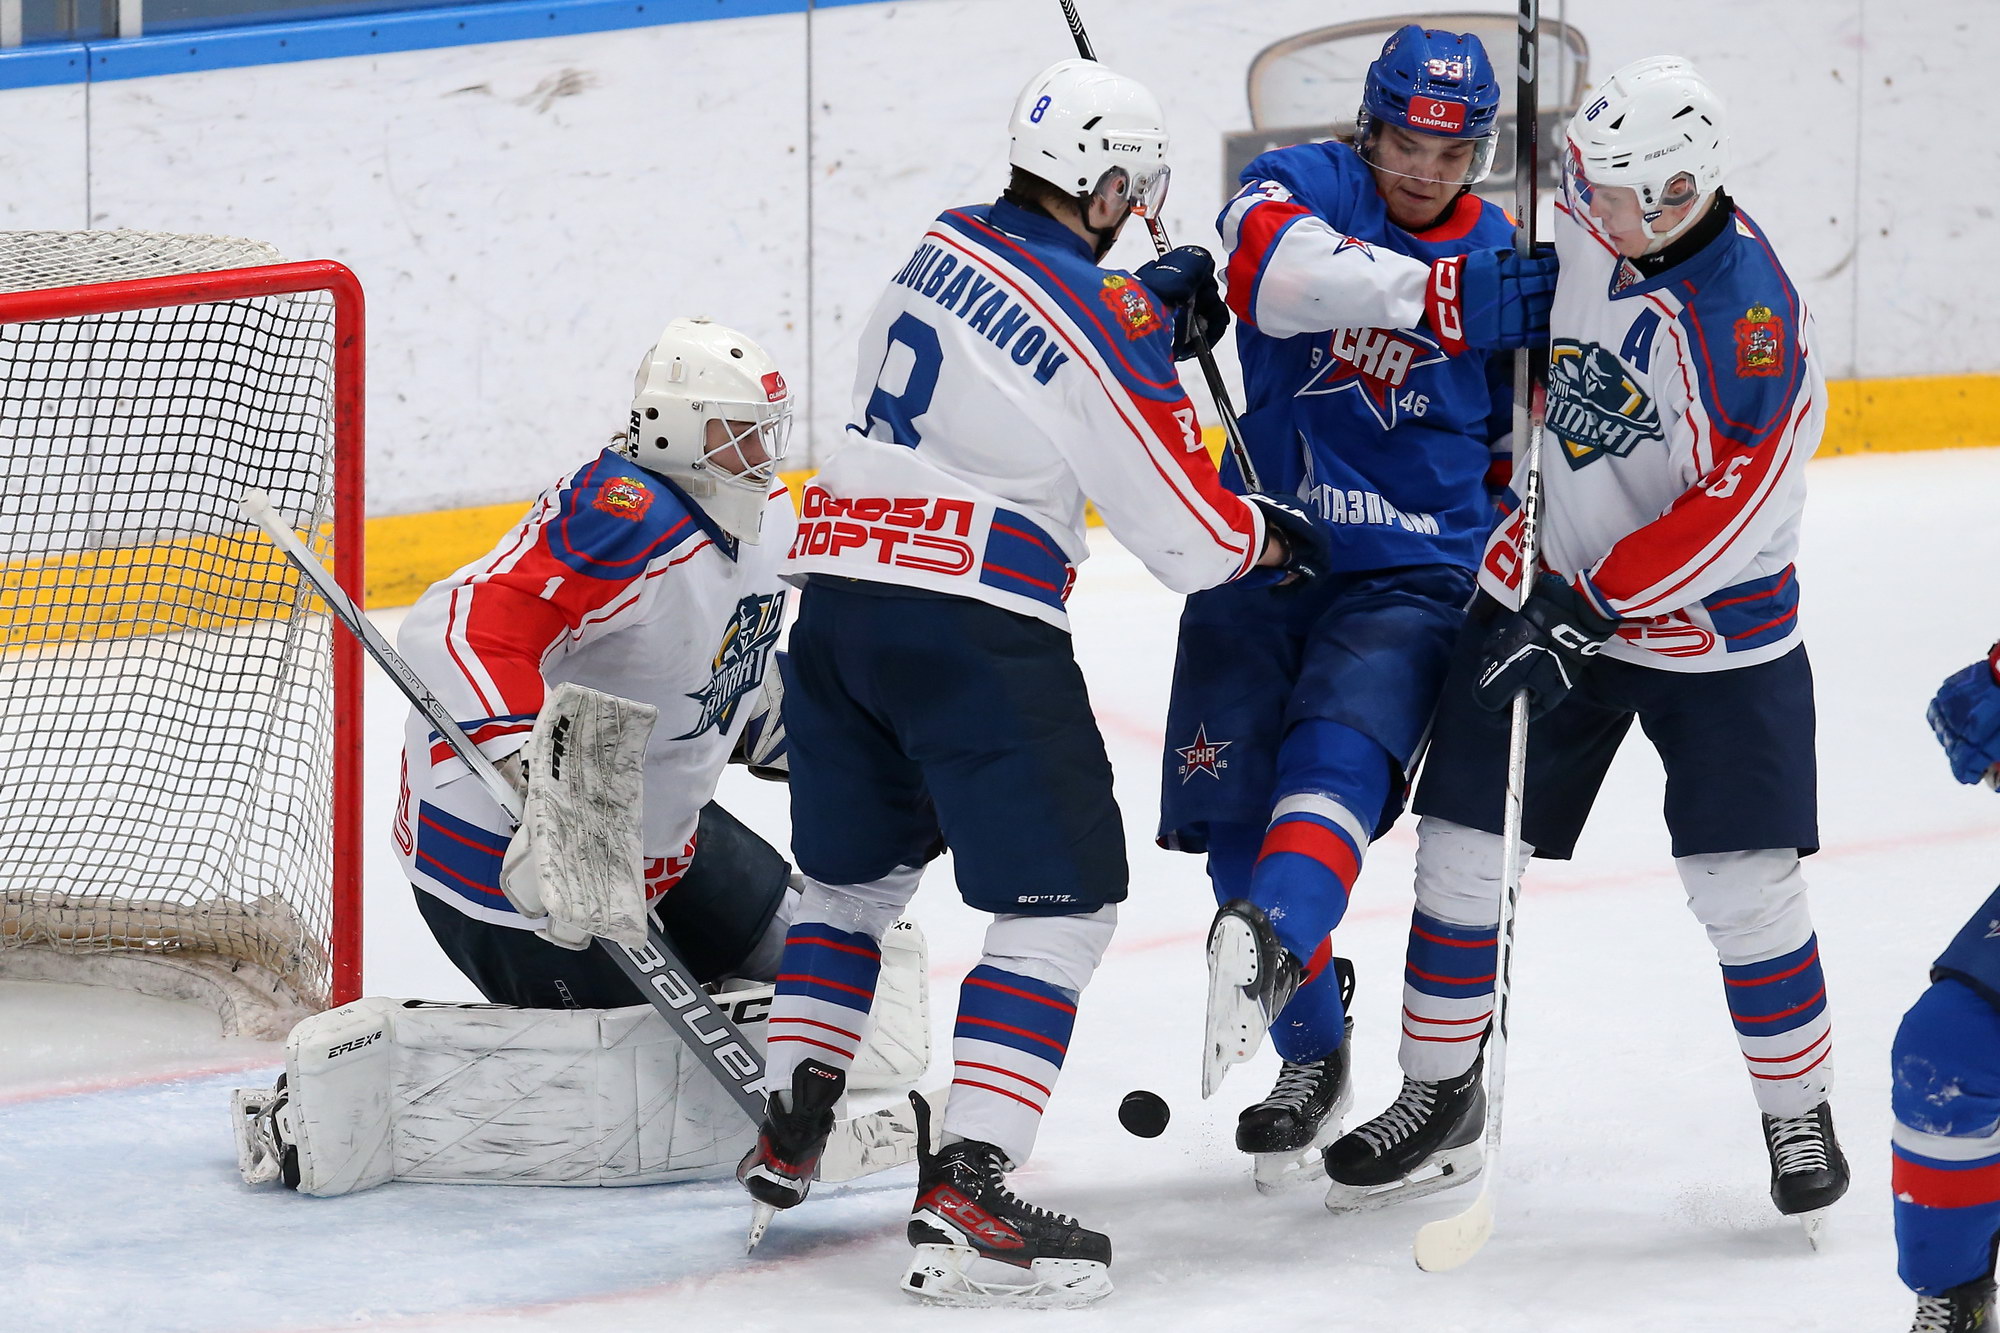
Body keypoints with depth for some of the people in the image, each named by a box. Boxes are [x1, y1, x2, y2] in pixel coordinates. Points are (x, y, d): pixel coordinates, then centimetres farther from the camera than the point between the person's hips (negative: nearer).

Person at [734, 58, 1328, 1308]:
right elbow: (1186, 532, -7)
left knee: (854, 871, 26)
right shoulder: (1104, 315, -10)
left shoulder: (945, 244, 11)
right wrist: (1271, 536, 14)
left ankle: (788, 1139, 28)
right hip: (975, 630, -8)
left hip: (839, 591, 8)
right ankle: (966, 1200, -14)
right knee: (1064, 901, -3)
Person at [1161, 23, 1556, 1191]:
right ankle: (1312, 1049, 16)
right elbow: (1275, 263, -28)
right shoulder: (1305, 185, -2)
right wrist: (1449, 293, -36)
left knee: (1341, 754, -26)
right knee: (1233, 802, -1)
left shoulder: (1502, 256, 5)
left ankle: (1269, 941, -51)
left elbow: (1526, 446, 17)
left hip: (1408, 577, -1)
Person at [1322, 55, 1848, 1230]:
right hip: (1546, 591, 5)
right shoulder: (1576, 219, -8)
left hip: (1711, 624, -5)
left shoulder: (1748, 315, -25)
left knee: (1745, 882, -6)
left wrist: (1594, 611, -25)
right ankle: (1439, 1100, 18)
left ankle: (1801, 1116, 13)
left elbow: (1733, 509, -25)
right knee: (1464, 846, 4)